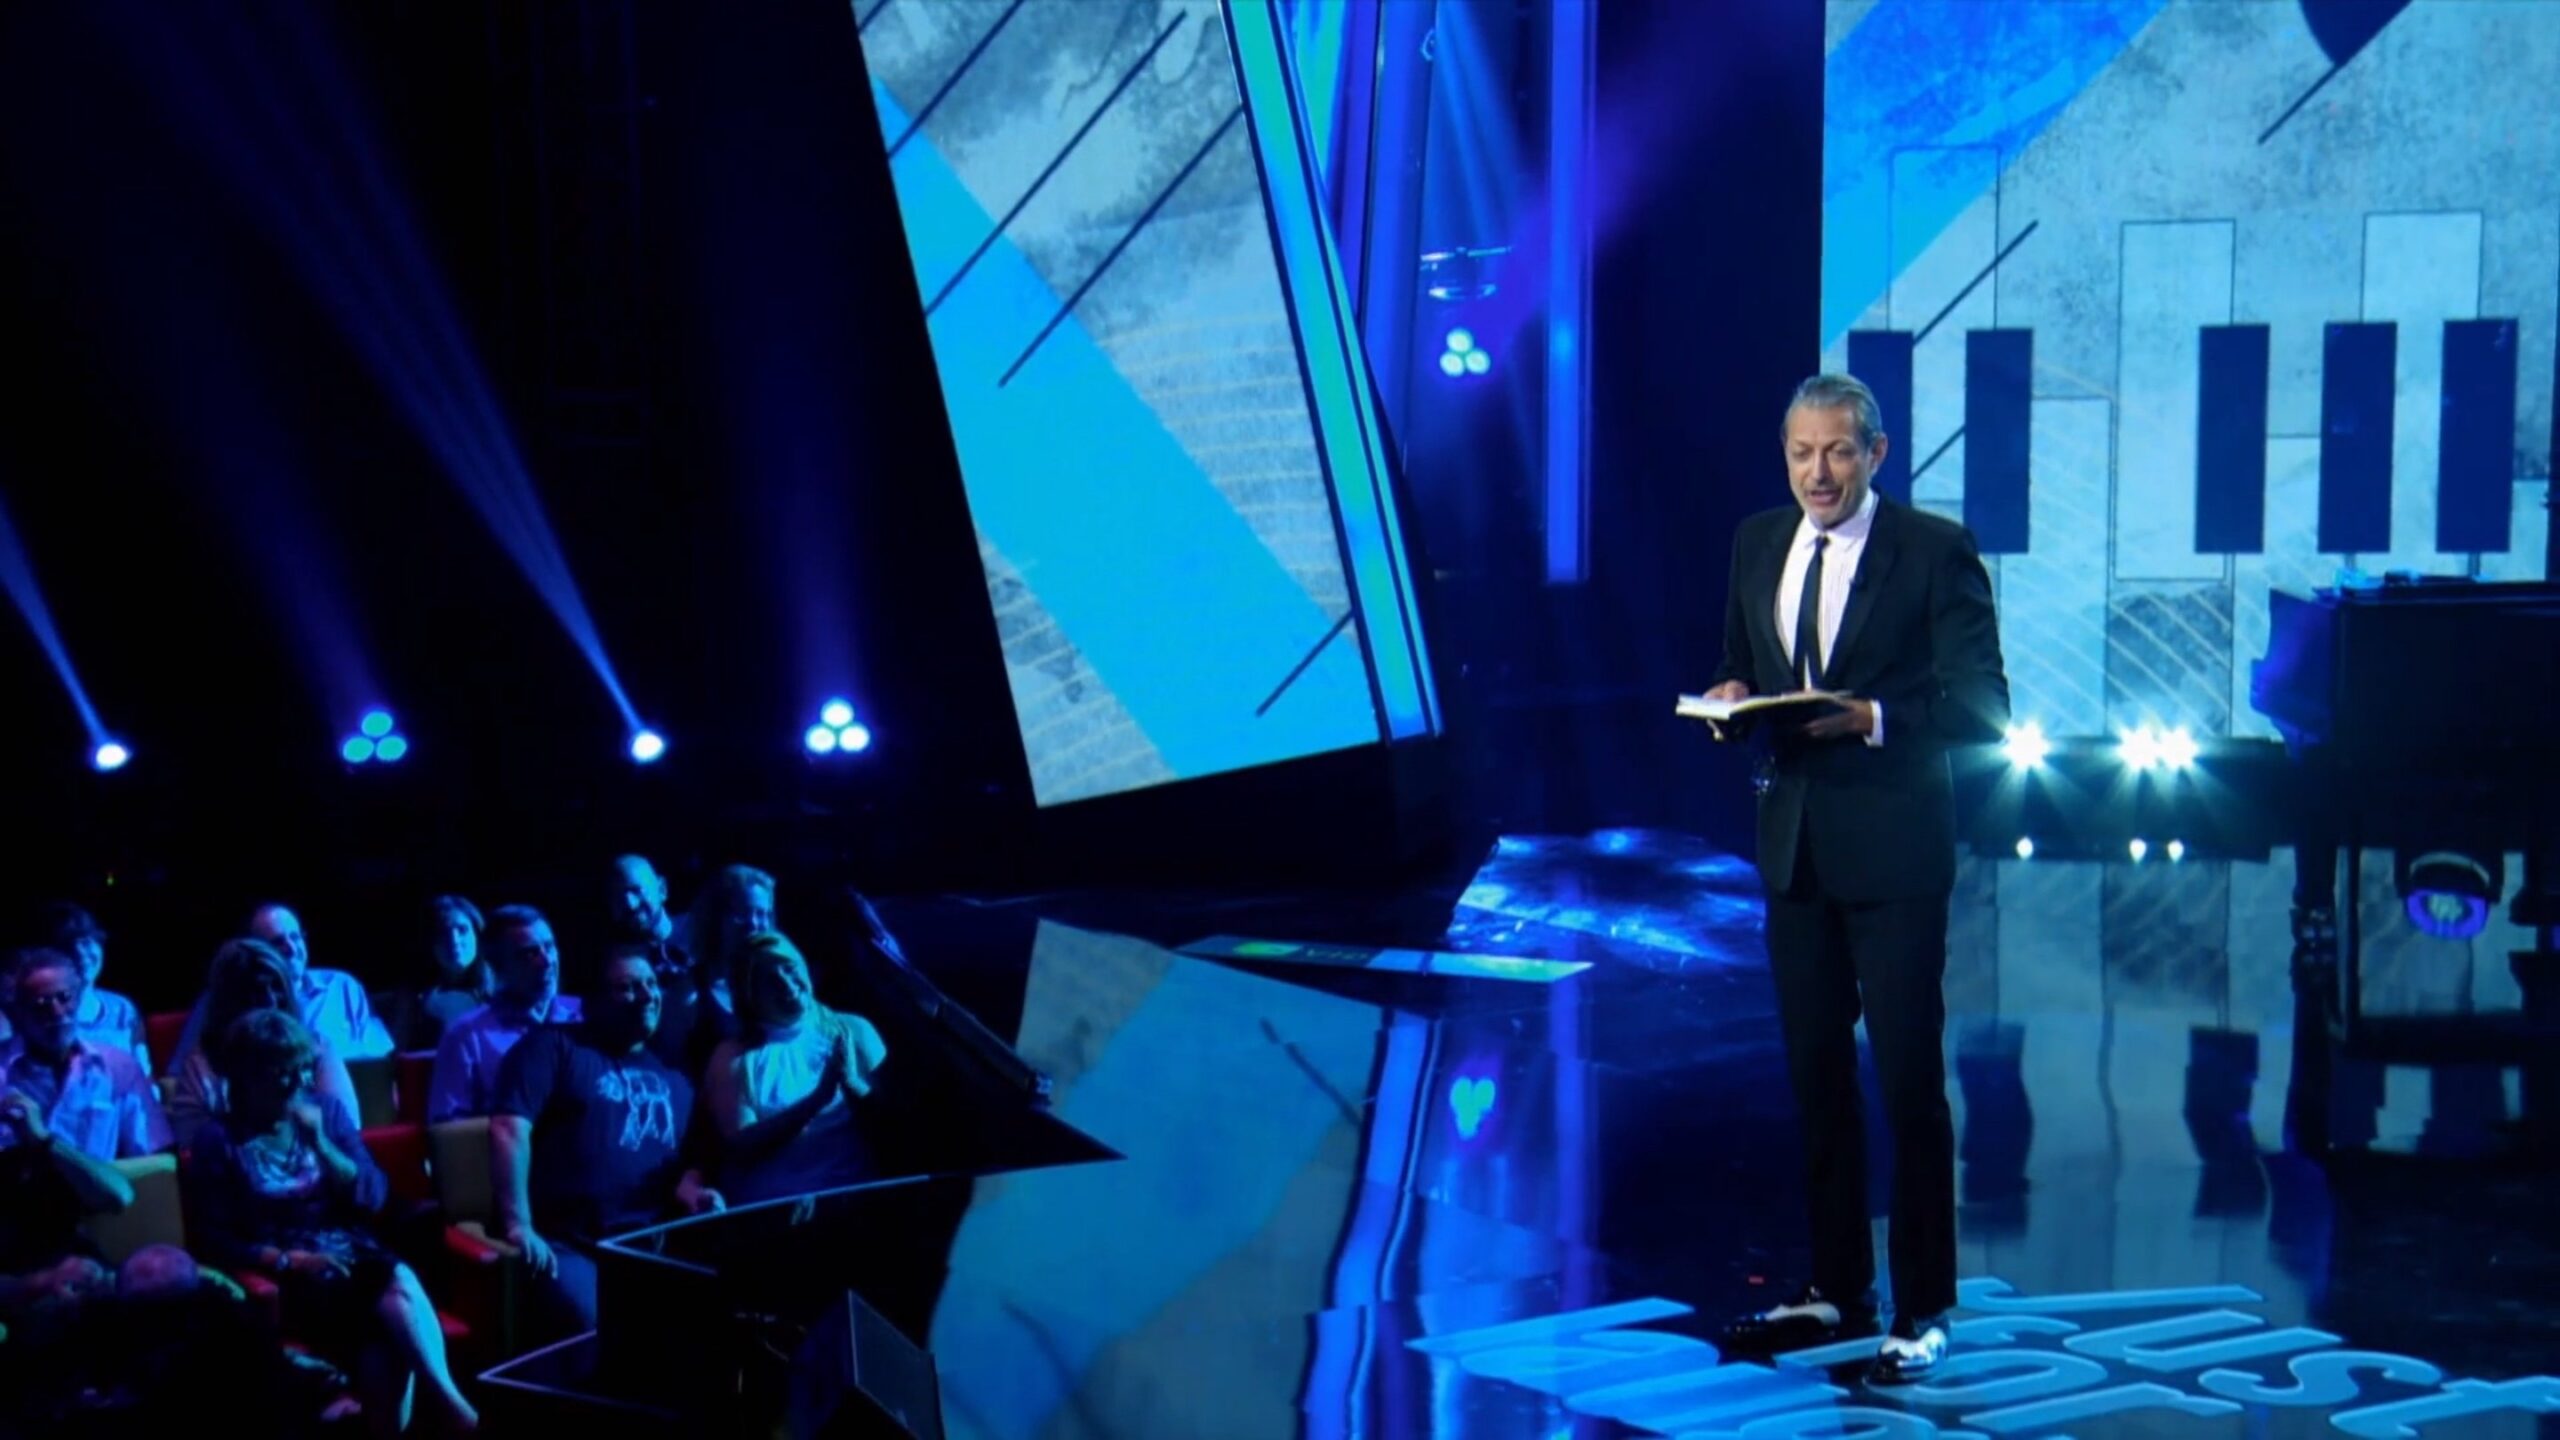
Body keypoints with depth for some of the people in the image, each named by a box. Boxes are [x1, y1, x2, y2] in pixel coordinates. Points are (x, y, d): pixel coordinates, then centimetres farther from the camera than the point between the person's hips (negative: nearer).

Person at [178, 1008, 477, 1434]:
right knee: (397, 1291, -32)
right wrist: (287, 1260, -16)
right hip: (290, 1279, -3)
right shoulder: (219, 1140, 1)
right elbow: (210, 1238, -3)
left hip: (354, 1256, 3)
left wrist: (322, 1146, -9)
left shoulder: (328, 1110, 11)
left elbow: (375, 1198, 6)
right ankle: (453, 1407, -33)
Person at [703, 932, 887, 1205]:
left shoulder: (854, 1032, 11)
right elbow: (741, 1150, -5)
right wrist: (818, 1098, -13)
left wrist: (854, 1086, -12)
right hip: (768, 1207, -1)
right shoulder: (733, 1058, 7)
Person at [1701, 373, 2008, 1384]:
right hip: (1793, 842, 6)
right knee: (1815, 1073, 13)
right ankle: (1836, 1290, 25)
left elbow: (1982, 706, -10)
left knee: (1908, 1079, -2)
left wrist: (1873, 719, -23)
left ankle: (1923, 1311, 8)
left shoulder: (1935, 550, -7)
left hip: (1893, 846, -6)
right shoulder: (1758, 544, 11)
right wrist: (1734, 696, -4)